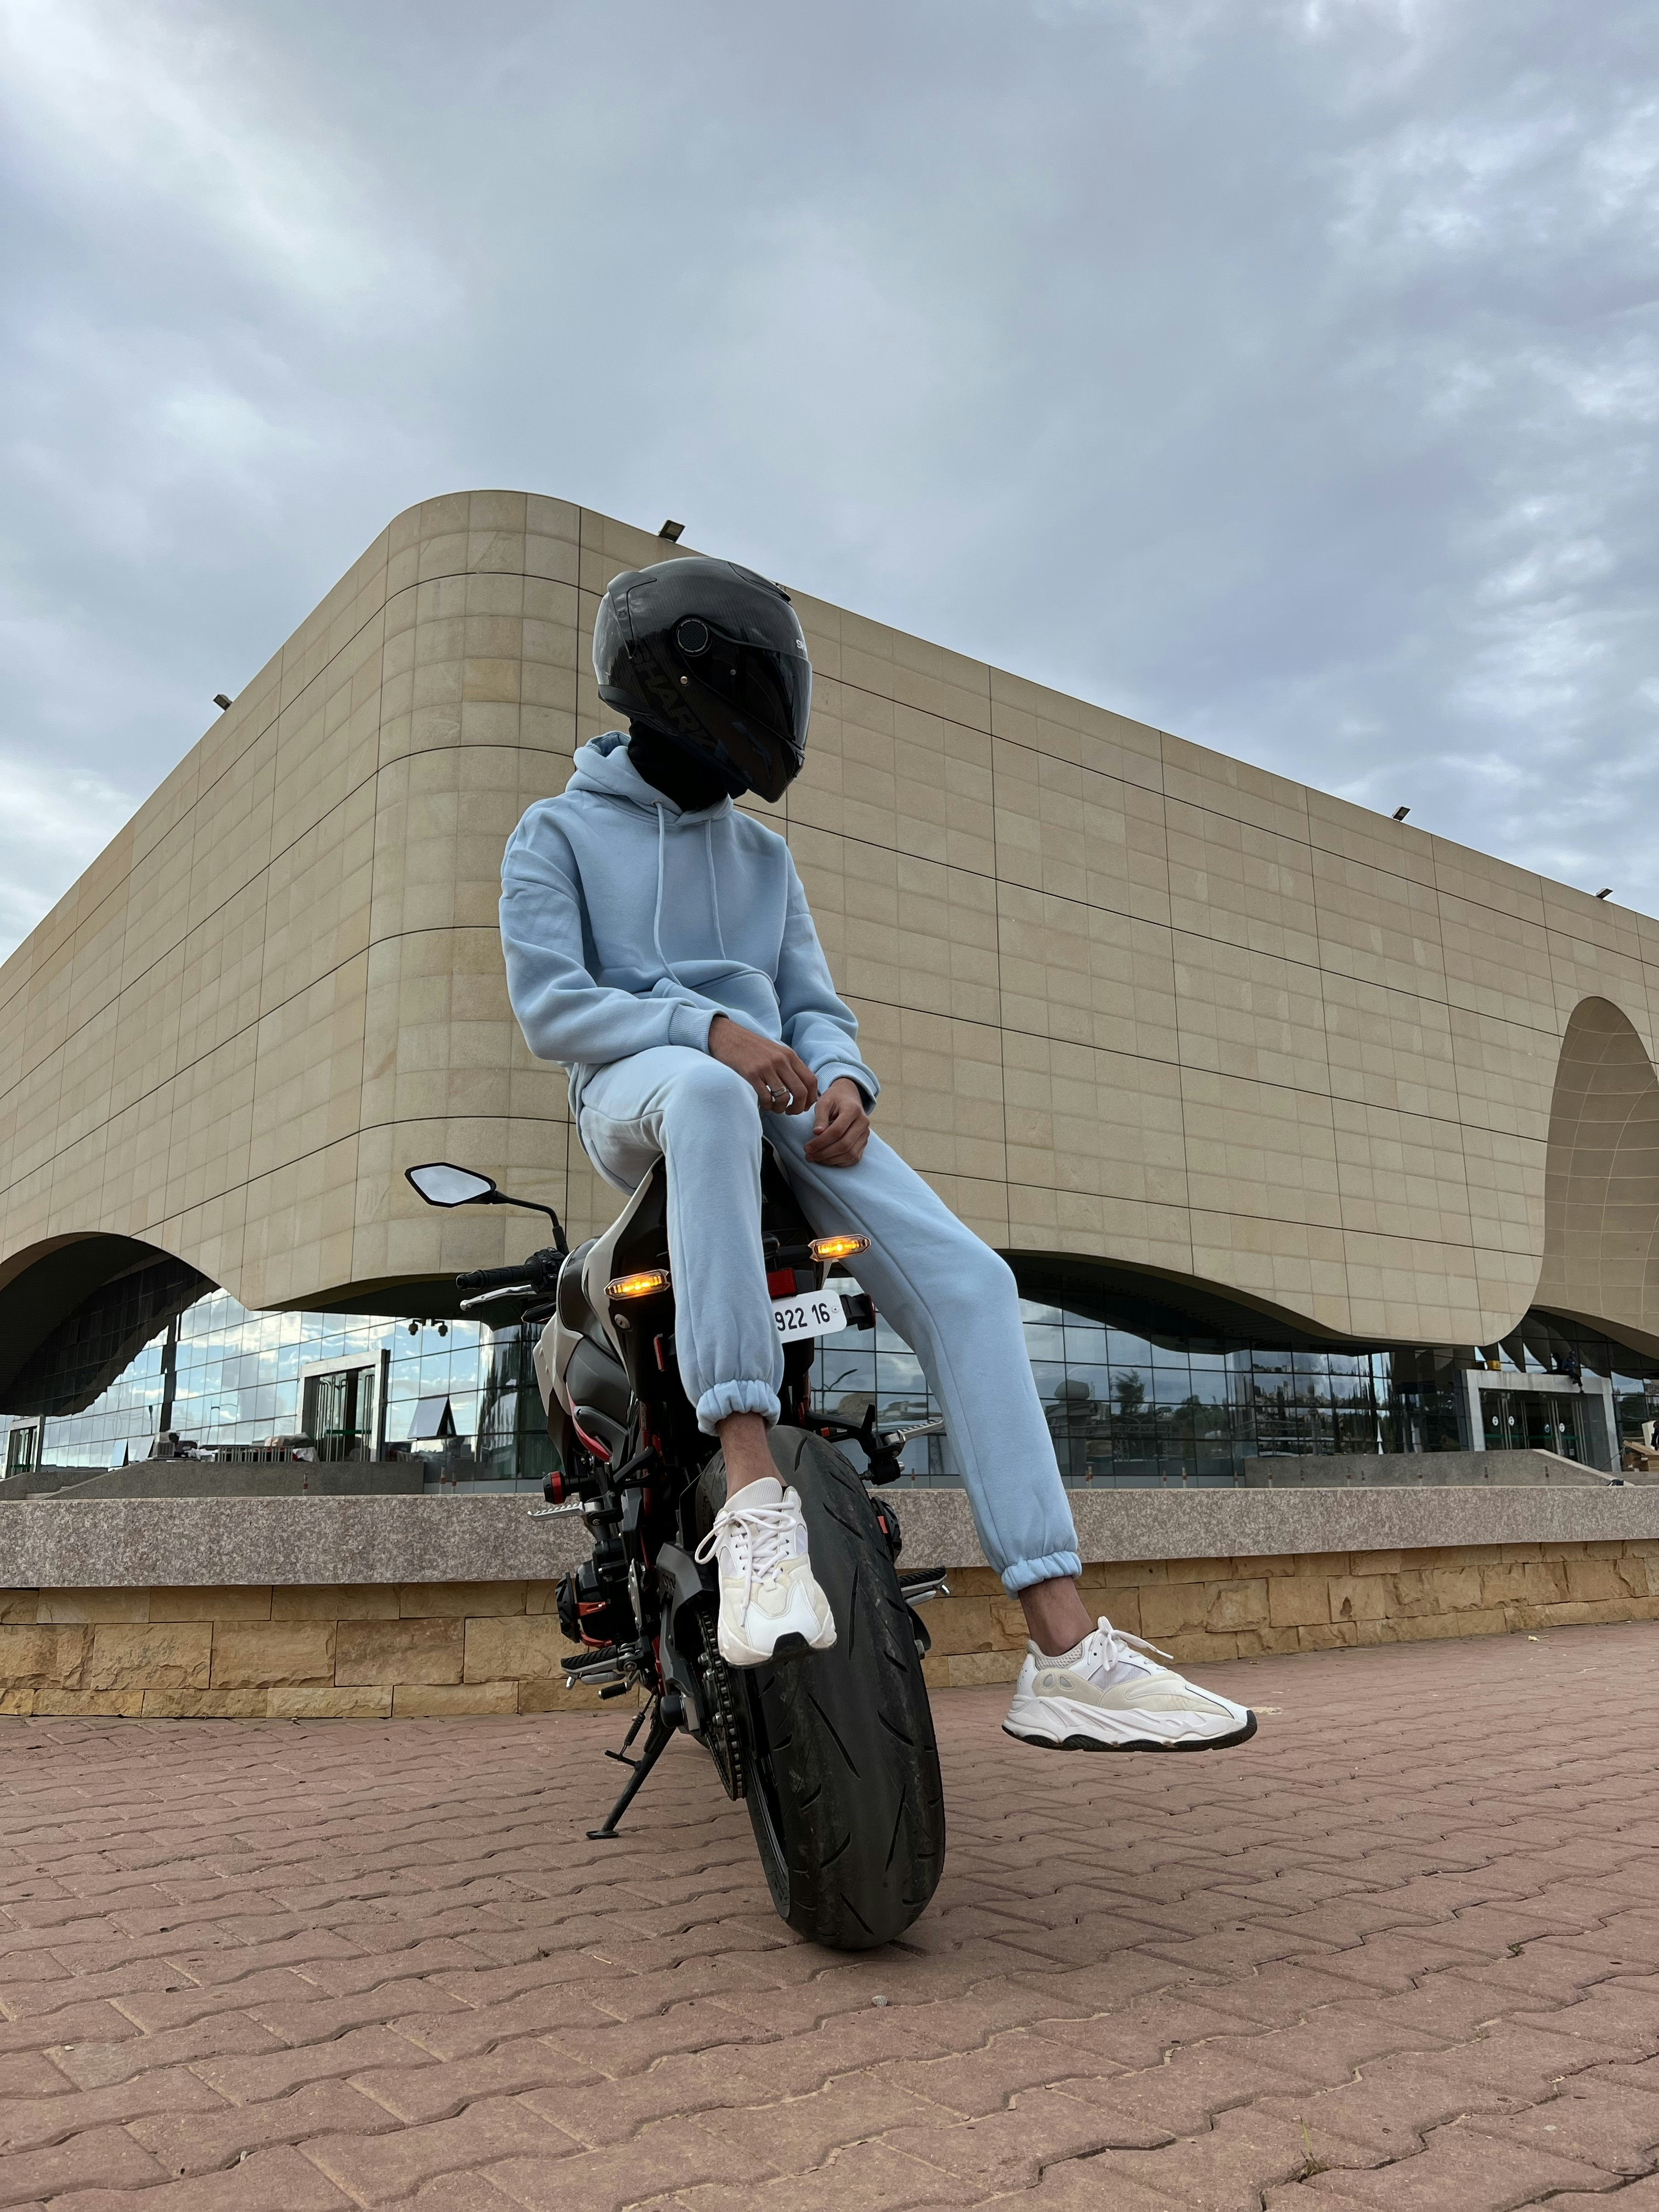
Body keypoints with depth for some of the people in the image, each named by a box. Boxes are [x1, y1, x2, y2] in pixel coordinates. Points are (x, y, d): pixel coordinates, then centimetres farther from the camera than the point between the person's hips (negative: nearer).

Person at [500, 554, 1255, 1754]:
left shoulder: (762, 854, 24)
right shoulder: (558, 833, 10)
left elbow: (814, 1005, 17)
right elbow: (550, 1004, -5)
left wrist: (842, 1080, -9)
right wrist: (707, 1026, -22)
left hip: (784, 1101, 5)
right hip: (635, 1095, -4)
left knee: (966, 1280, -21)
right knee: (710, 1095, -44)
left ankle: (1067, 1656, -25)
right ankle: (756, 1497, -47)